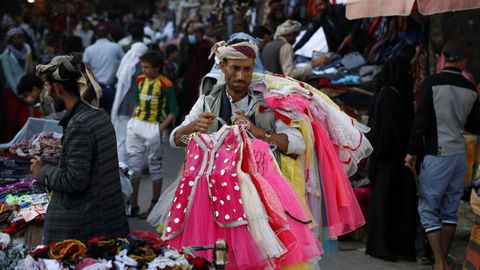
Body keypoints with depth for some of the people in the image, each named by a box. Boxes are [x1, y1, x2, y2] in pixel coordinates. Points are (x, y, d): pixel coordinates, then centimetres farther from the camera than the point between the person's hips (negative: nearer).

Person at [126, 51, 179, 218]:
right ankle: (133, 205, 16)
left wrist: (161, 128, -16)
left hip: (153, 128, -6)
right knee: (133, 166, 8)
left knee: (155, 166, 6)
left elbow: (173, 111, -10)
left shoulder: (165, 85, -12)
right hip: (136, 125, 6)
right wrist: (133, 119, 6)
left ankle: (155, 206, 15)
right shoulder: (140, 80, 7)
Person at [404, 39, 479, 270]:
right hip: (459, 155, 5)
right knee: (449, 210, 12)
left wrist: (412, 151, -4)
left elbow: (421, 119, -11)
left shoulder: (432, 83, -8)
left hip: (437, 155, -5)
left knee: (428, 209, 1)